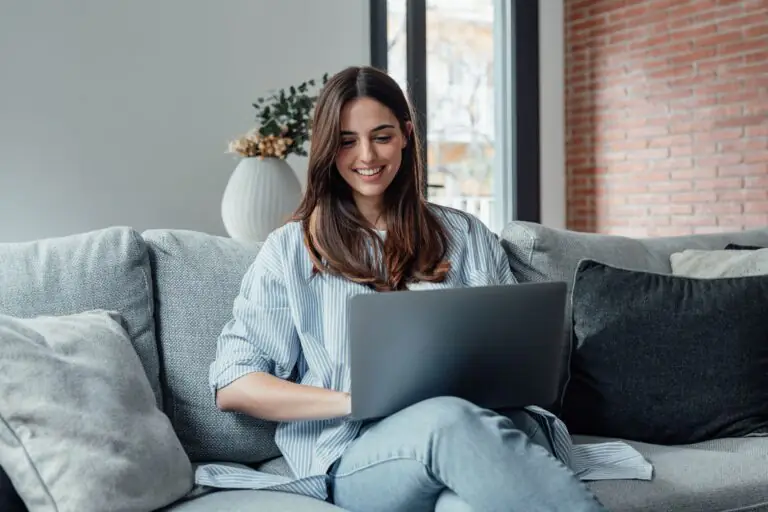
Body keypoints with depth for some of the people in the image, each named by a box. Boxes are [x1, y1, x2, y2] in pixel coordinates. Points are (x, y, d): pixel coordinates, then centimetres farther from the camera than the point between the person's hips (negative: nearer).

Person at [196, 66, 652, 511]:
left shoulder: (466, 236, 19)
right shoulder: (291, 249, 12)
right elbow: (233, 386, 5)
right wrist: (358, 401, -10)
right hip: (359, 454, -1)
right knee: (449, 420, -38)